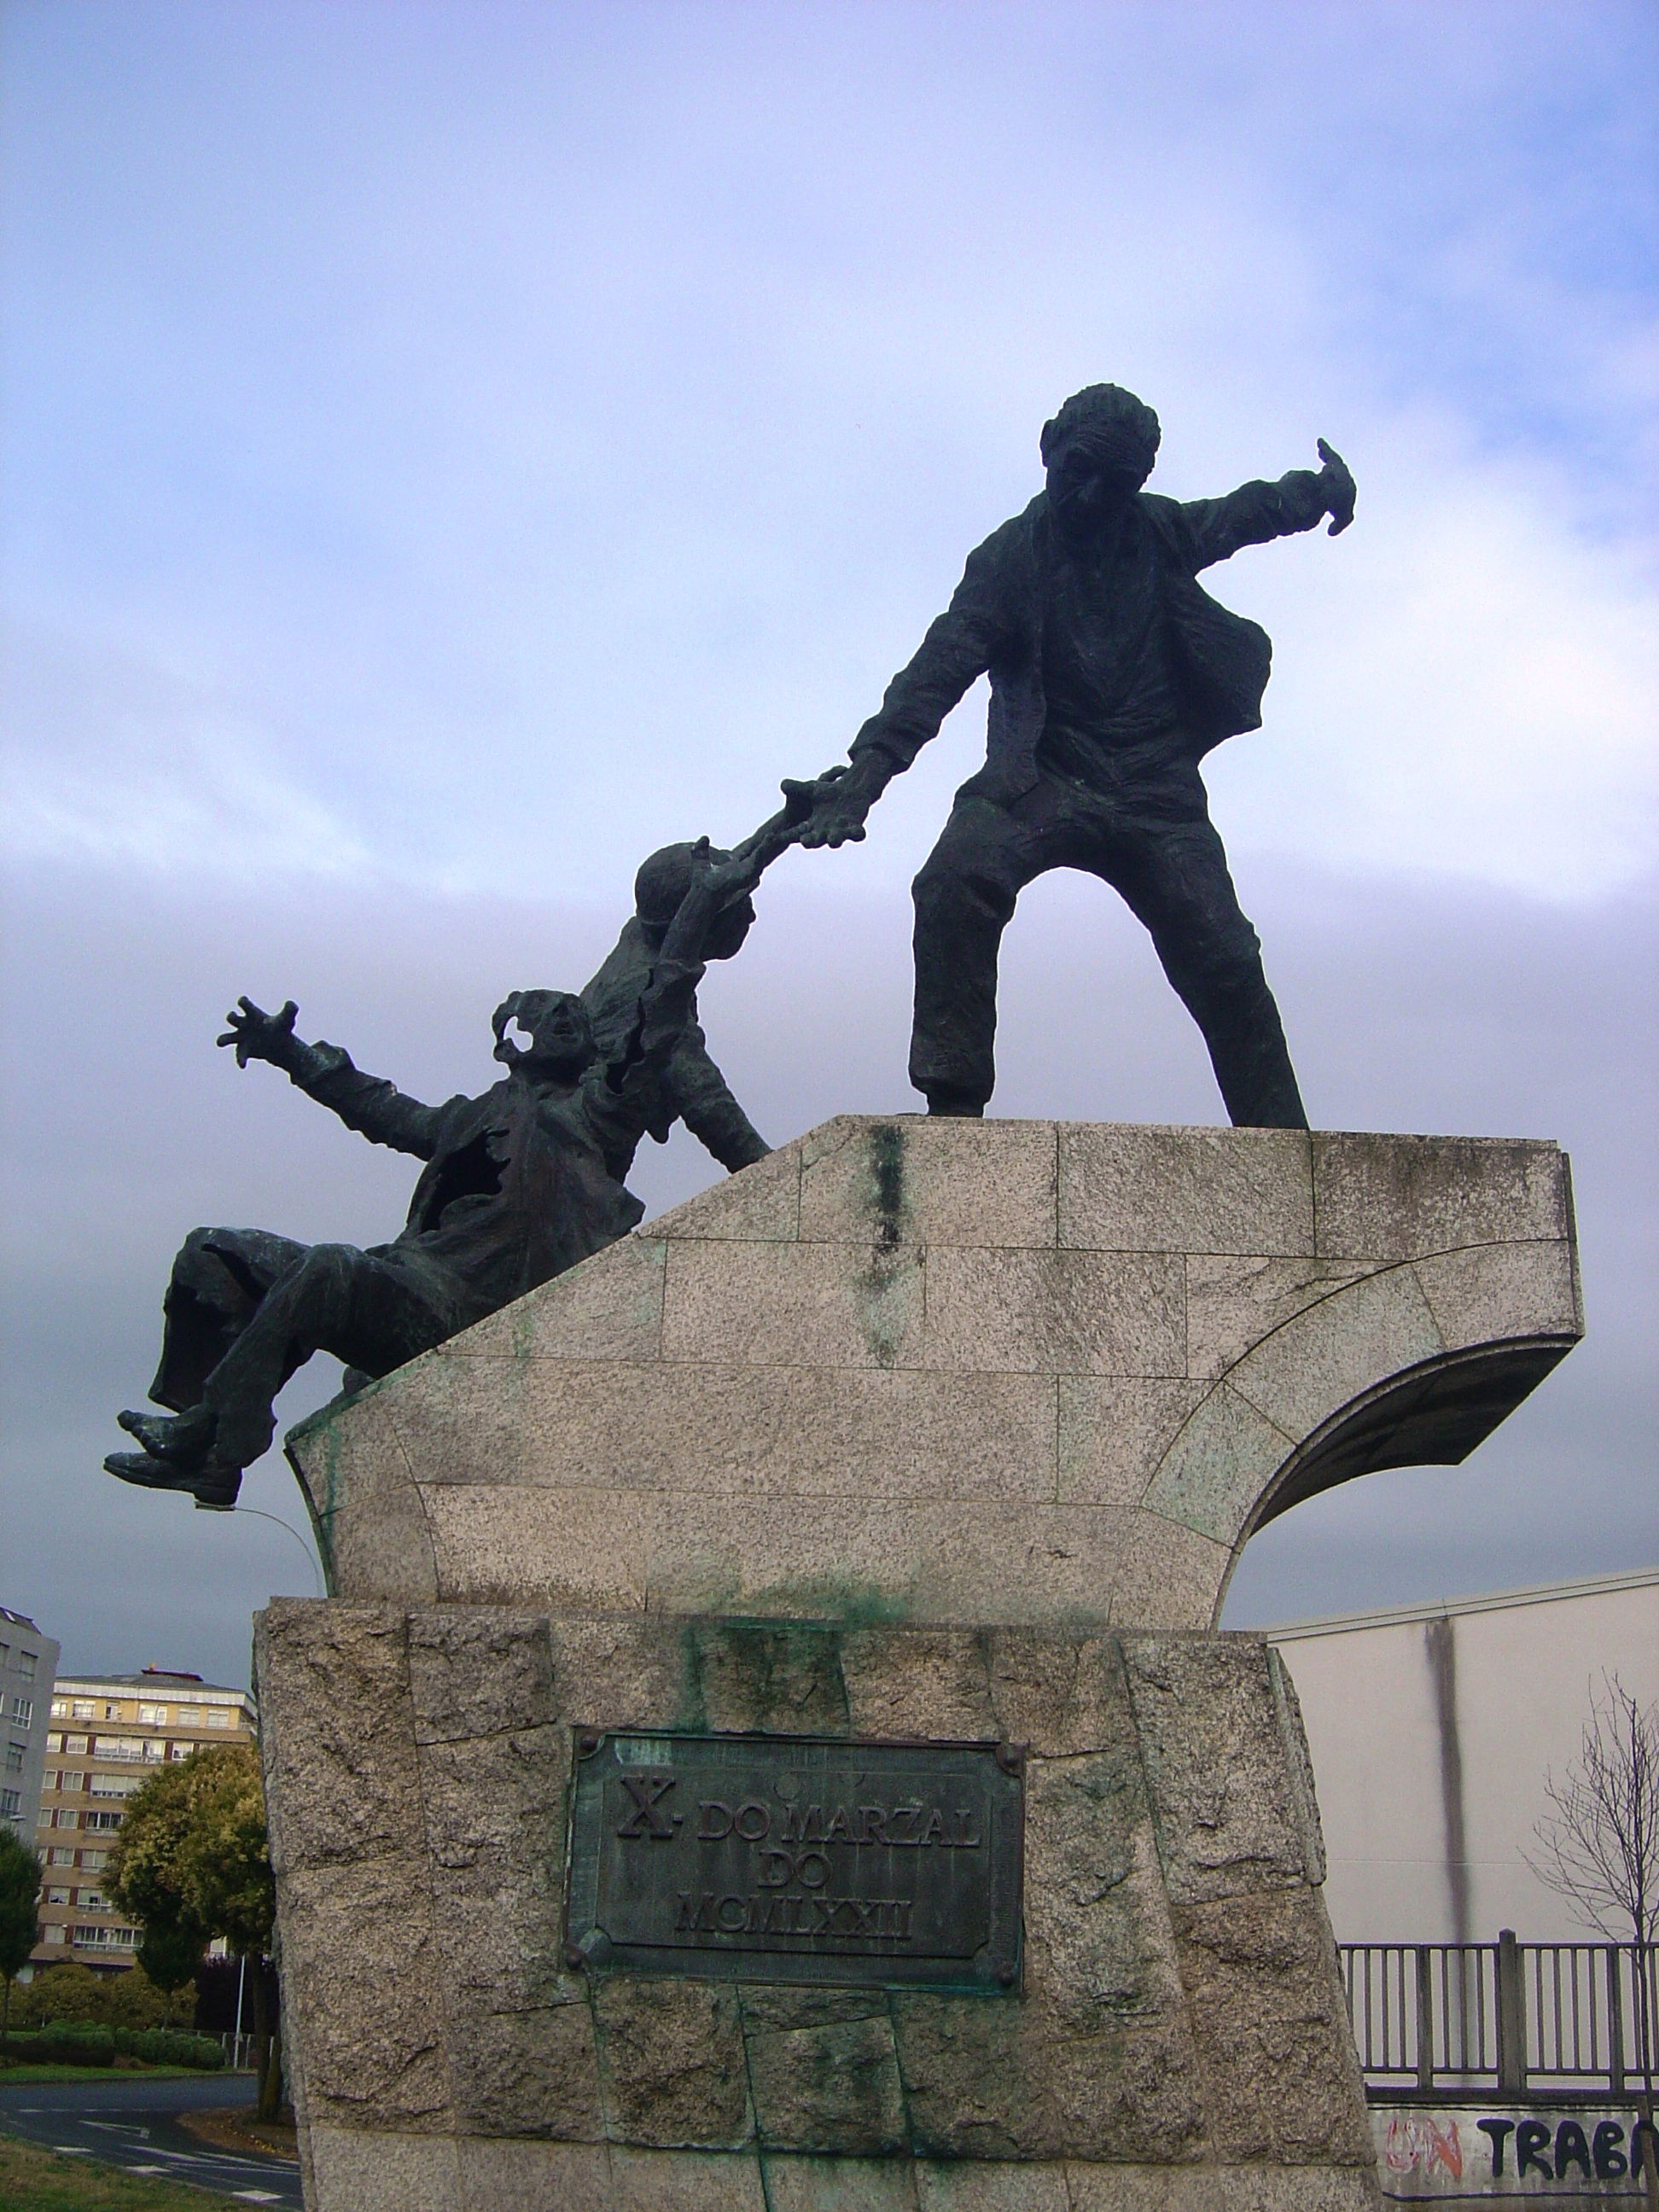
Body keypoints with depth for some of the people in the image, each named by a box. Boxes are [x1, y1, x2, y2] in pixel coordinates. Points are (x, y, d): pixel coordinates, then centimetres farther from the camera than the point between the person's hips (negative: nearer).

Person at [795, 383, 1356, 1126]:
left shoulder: (1162, 531, 11)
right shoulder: (1011, 556, 0)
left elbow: (1243, 512, 31)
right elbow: (944, 662, -13)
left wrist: (1316, 489, 11)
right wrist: (871, 763, -26)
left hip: (1157, 789, 3)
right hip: (1044, 779, -3)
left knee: (1225, 962, -6)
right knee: (955, 884, -31)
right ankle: (953, 1103, -28)